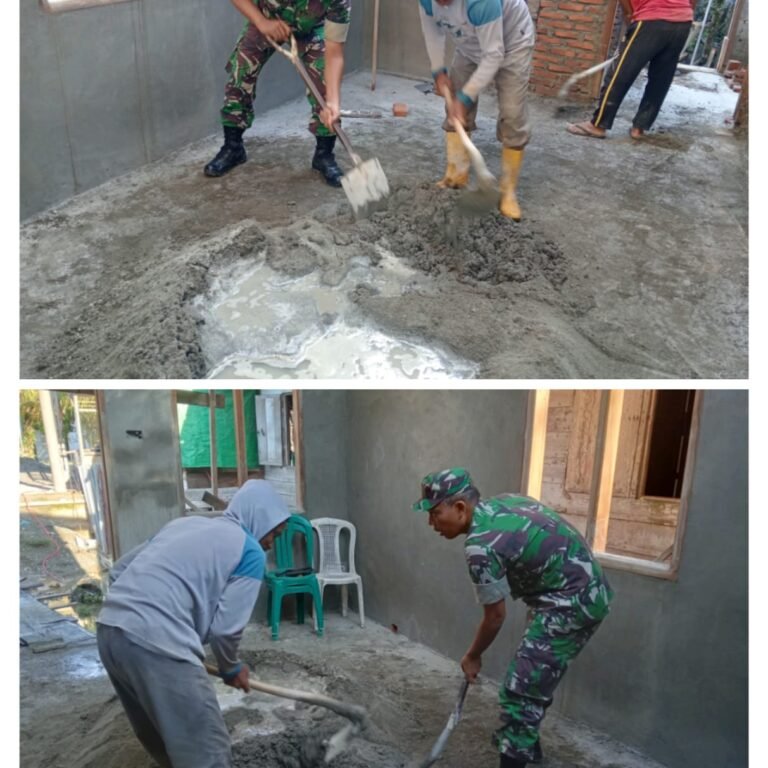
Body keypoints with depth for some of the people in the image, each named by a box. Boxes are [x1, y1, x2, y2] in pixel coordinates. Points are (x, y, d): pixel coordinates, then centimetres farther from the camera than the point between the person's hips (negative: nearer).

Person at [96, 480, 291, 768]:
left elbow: (119, 570, 25)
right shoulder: (251, 552, 4)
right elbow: (225, 628, 1)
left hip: (108, 628, 9)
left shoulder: (185, 523, 25)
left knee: (159, 737, 25)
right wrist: (231, 669, 20)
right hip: (156, 641, -8)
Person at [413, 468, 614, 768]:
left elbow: (495, 616, -10)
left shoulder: (481, 545, -21)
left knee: (520, 691, -7)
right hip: (588, 590, 10)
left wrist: (473, 656, 7)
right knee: (534, 678, 25)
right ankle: (525, 742, 43)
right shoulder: (502, 502, 5)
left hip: (570, 603, -10)